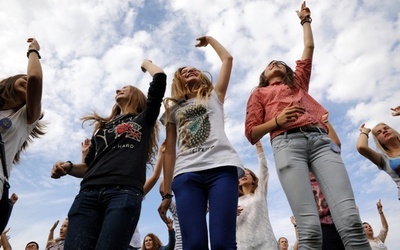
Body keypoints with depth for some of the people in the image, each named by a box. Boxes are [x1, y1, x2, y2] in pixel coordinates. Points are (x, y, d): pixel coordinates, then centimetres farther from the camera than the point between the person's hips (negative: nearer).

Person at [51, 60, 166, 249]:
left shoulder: (144, 119, 20)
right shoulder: (103, 126, 32)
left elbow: (160, 77, 13)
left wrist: (145, 63, 33)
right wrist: (68, 168, 9)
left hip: (125, 193, -4)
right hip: (89, 193, 4)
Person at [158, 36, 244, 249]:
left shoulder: (214, 96, 25)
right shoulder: (173, 109, 26)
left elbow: (227, 59, 23)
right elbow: (169, 152, 18)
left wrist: (209, 39, 40)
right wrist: (166, 194, 12)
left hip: (221, 167, -1)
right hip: (186, 174, 2)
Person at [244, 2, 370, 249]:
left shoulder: (299, 82, 36)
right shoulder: (259, 93, 26)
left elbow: (309, 47, 42)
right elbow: (251, 133, 14)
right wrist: (277, 120, -3)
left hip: (320, 140, 3)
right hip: (287, 144, -3)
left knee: (351, 219, -17)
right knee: (310, 228, -19)